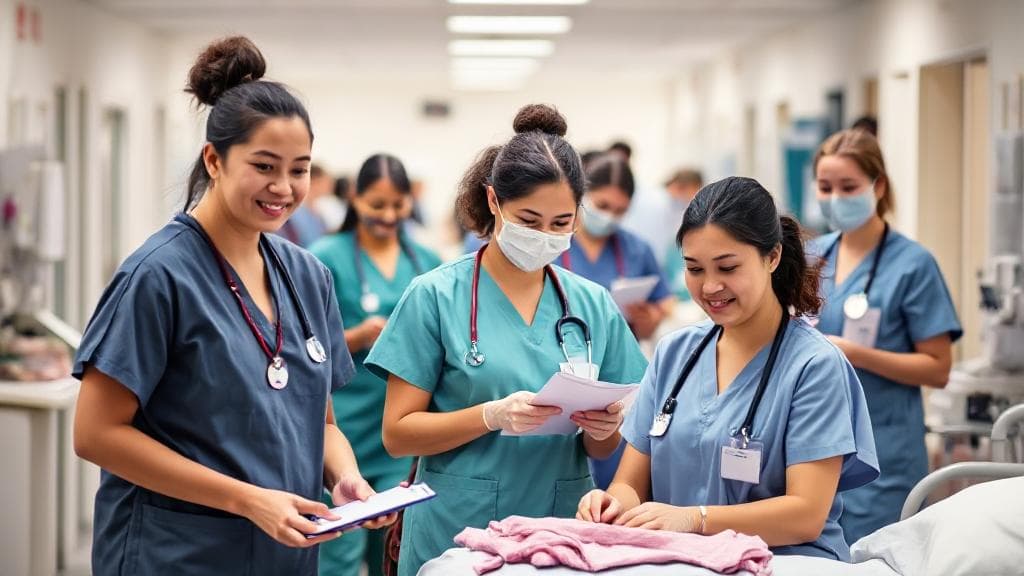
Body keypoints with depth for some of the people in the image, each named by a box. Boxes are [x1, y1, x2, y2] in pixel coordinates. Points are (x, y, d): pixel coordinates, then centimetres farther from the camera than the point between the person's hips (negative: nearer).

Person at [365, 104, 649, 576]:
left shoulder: (593, 304, 4)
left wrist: (604, 428, -11)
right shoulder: (436, 296, -6)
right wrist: (493, 416, -22)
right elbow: (398, 434, -8)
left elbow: (601, 450, 11)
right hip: (457, 536, -3)